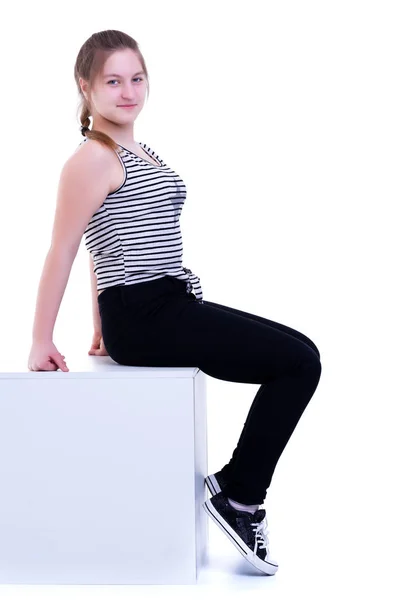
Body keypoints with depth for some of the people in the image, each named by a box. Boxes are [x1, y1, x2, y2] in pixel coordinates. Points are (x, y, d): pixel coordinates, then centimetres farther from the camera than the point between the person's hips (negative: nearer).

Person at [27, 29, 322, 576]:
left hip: (169, 306, 9)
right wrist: (42, 342, -11)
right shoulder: (93, 158, -9)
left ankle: (239, 495, 10)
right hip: (144, 316, -9)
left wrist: (103, 325, 24)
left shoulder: (138, 153, 18)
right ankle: (238, 494, 0)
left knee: (299, 359, 8)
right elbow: (62, 252, -11)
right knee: (299, 360, -11)